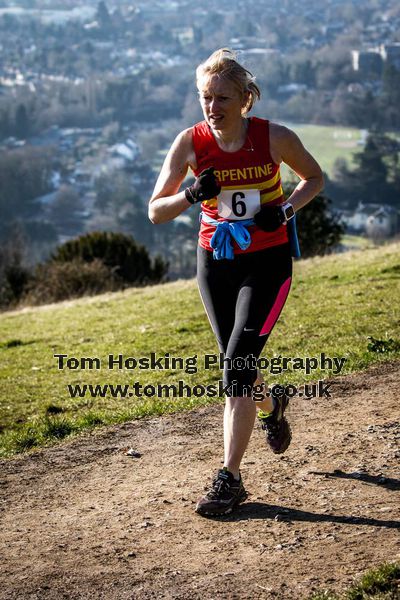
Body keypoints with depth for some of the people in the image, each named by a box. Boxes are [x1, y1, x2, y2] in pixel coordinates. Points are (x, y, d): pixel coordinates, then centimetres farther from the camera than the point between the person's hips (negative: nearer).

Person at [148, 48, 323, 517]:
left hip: (267, 262, -3)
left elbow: (314, 178, 5)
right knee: (237, 365, 14)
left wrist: (286, 210, -13)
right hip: (215, 262, 3)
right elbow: (155, 212, -10)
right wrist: (192, 194, -29)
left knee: (237, 363, -14)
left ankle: (229, 479, -8)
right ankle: (271, 406, 50)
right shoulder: (190, 142, -11)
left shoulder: (275, 138, -14)